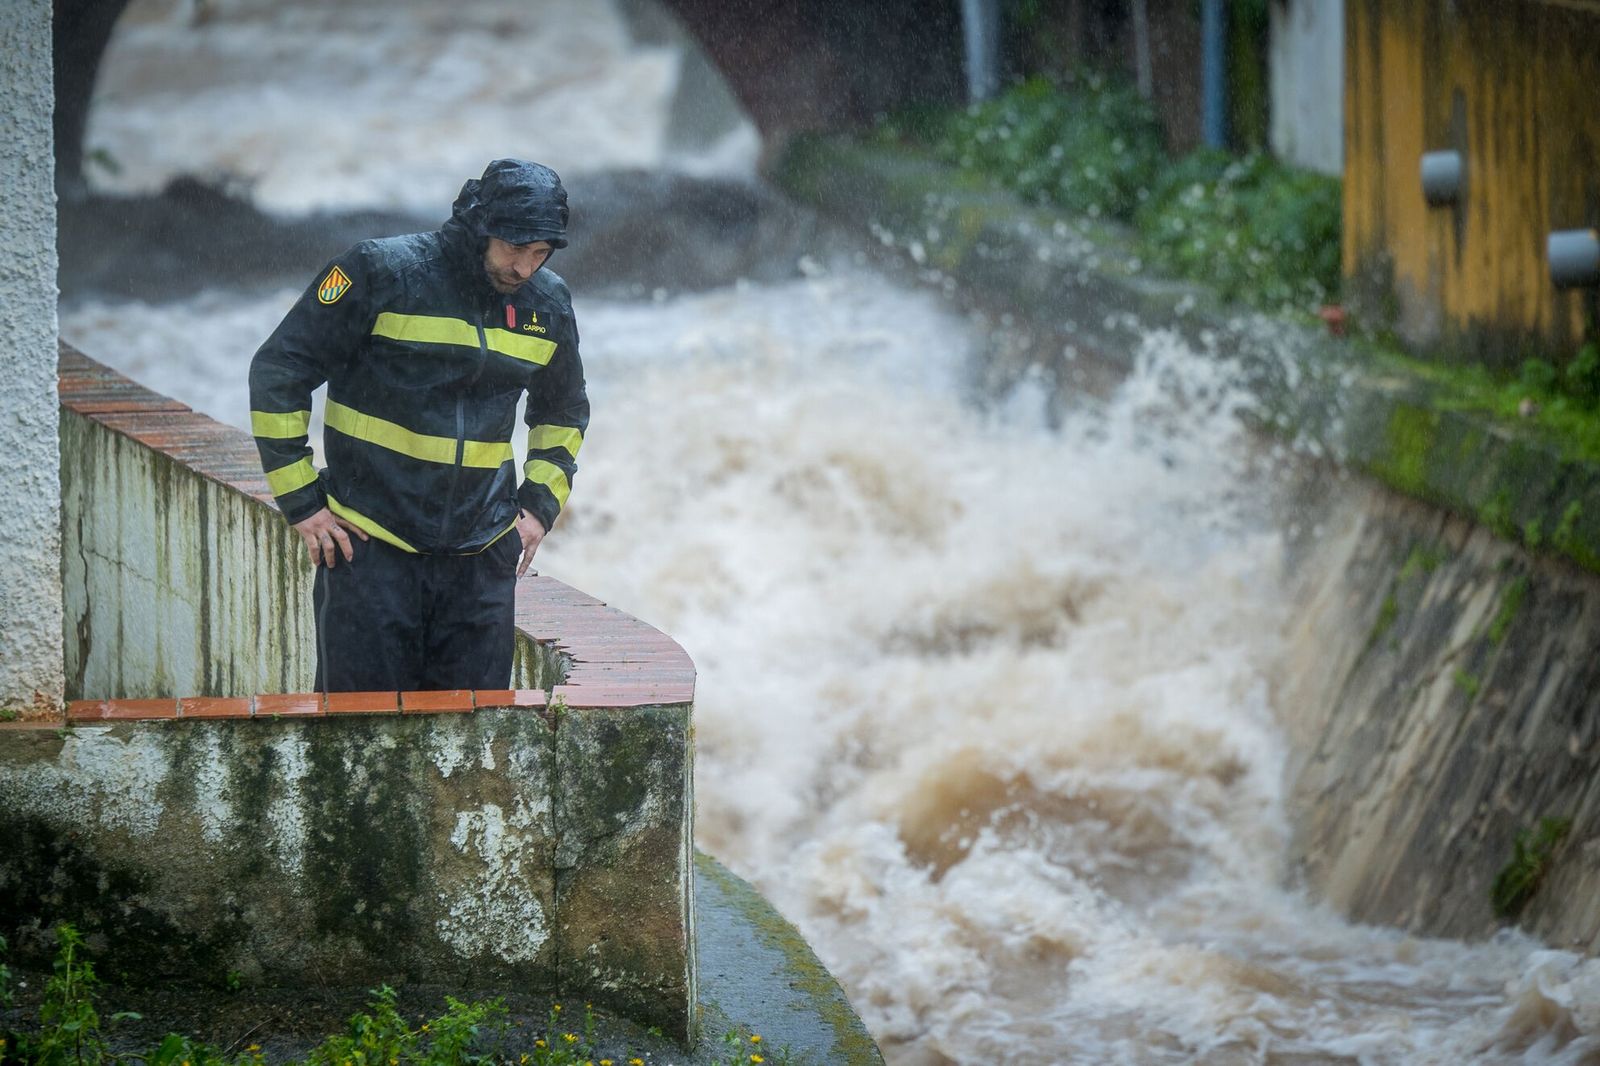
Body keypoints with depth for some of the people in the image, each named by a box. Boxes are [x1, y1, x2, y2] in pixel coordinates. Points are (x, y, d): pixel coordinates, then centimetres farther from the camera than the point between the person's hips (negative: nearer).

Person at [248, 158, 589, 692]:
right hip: (370, 546, -4)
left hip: (481, 559, 4)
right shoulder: (382, 273, -10)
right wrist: (299, 502, -6)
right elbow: (277, 373, -5)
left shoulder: (547, 305, 7)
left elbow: (563, 413, 28)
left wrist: (541, 504, 13)